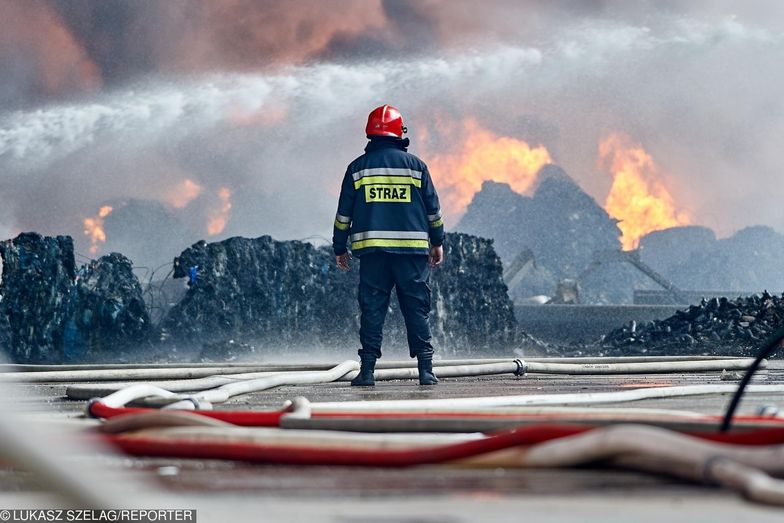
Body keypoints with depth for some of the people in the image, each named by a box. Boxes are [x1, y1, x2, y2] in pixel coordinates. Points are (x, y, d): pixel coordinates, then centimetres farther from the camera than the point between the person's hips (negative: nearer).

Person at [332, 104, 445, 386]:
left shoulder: (358, 167, 5)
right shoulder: (415, 165, 4)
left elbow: (343, 213, 6)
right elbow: (433, 208, 8)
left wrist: (339, 248, 15)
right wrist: (437, 242, 19)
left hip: (371, 249, 0)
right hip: (413, 248, 0)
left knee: (372, 310, 3)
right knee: (417, 309, 3)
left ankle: (367, 370, -2)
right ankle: (426, 369, -2)